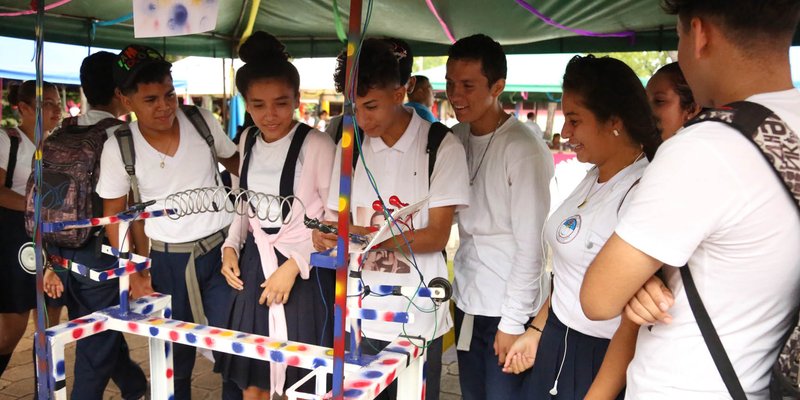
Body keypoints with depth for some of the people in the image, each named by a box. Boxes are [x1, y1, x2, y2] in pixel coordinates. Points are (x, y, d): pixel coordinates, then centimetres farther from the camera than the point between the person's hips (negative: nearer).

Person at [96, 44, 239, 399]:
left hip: (220, 248, 0)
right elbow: (114, 214, 3)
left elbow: (236, 163, 12)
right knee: (175, 357, 13)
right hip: (167, 260, 0)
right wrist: (132, 273, -2)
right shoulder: (119, 147, -7)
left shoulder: (202, 121, -5)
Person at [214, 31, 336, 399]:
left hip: (304, 271, -6)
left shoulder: (316, 145, -16)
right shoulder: (248, 141, 5)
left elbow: (336, 218, -12)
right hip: (255, 266, 6)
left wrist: (294, 265, -16)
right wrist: (231, 247, 3)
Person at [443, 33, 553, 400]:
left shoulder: (523, 148, -15)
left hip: (507, 309, -5)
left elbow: (531, 244, -15)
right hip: (466, 302, 6)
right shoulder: (456, 139, 4)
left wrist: (513, 321, -13)